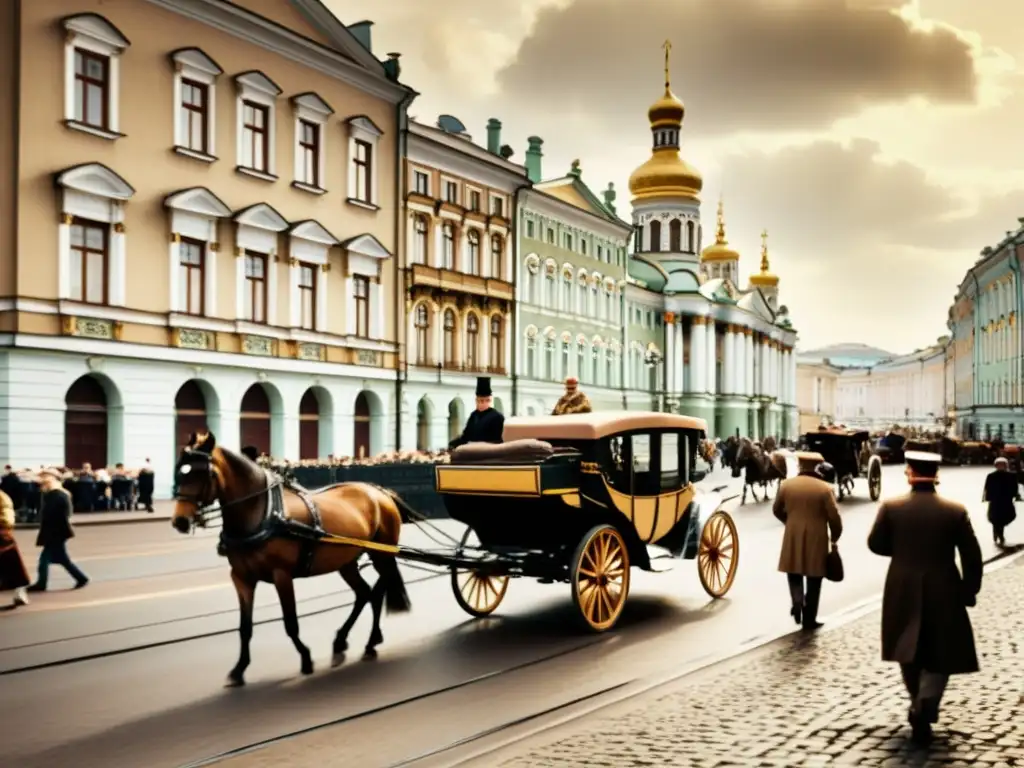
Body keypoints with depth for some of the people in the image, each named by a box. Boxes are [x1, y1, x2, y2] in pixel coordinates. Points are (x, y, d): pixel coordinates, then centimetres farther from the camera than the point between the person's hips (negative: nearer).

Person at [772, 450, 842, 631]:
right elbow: (834, 517, -9)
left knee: (794, 574, 19)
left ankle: (797, 601, -7)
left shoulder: (786, 484, -1)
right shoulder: (824, 488, -10)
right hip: (816, 539, -2)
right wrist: (834, 538, 7)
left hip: (793, 538, 2)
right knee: (813, 581, 8)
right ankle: (809, 620, 12)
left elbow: (777, 510, 10)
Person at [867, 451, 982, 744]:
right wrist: (969, 591, 6)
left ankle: (919, 705, 34)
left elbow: (875, 544, -1)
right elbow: (972, 556, -6)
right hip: (943, 592, -1)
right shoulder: (956, 511, -9)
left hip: (903, 591, 2)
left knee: (909, 651, 20)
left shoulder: (891, 507, -9)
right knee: (941, 655, 9)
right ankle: (924, 707, -10)